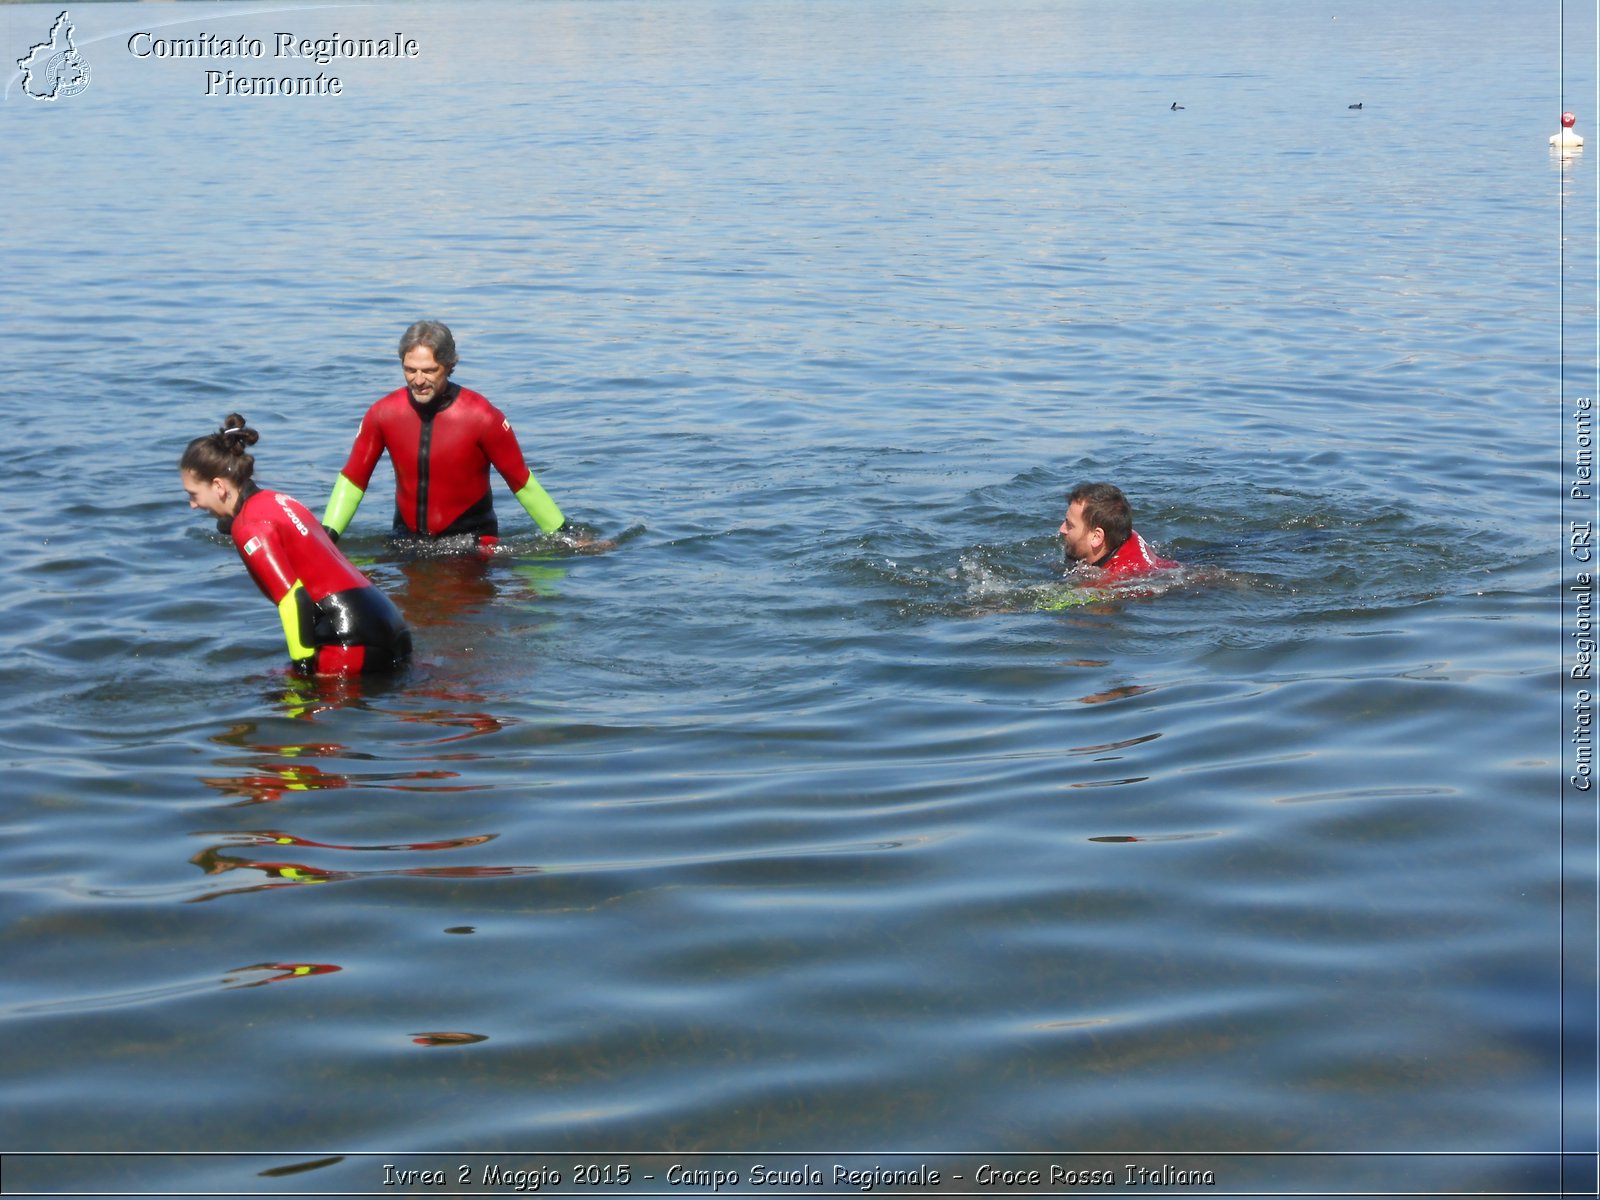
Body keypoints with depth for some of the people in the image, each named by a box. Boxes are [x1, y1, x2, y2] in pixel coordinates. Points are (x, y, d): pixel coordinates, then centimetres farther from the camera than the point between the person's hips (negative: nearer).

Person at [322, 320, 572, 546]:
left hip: (472, 540, -3)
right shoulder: (383, 414, -4)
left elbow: (521, 481, -5)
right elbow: (352, 479, 5)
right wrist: (326, 537, -4)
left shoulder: (481, 416, -13)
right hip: (407, 540, 3)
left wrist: (565, 538, -3)